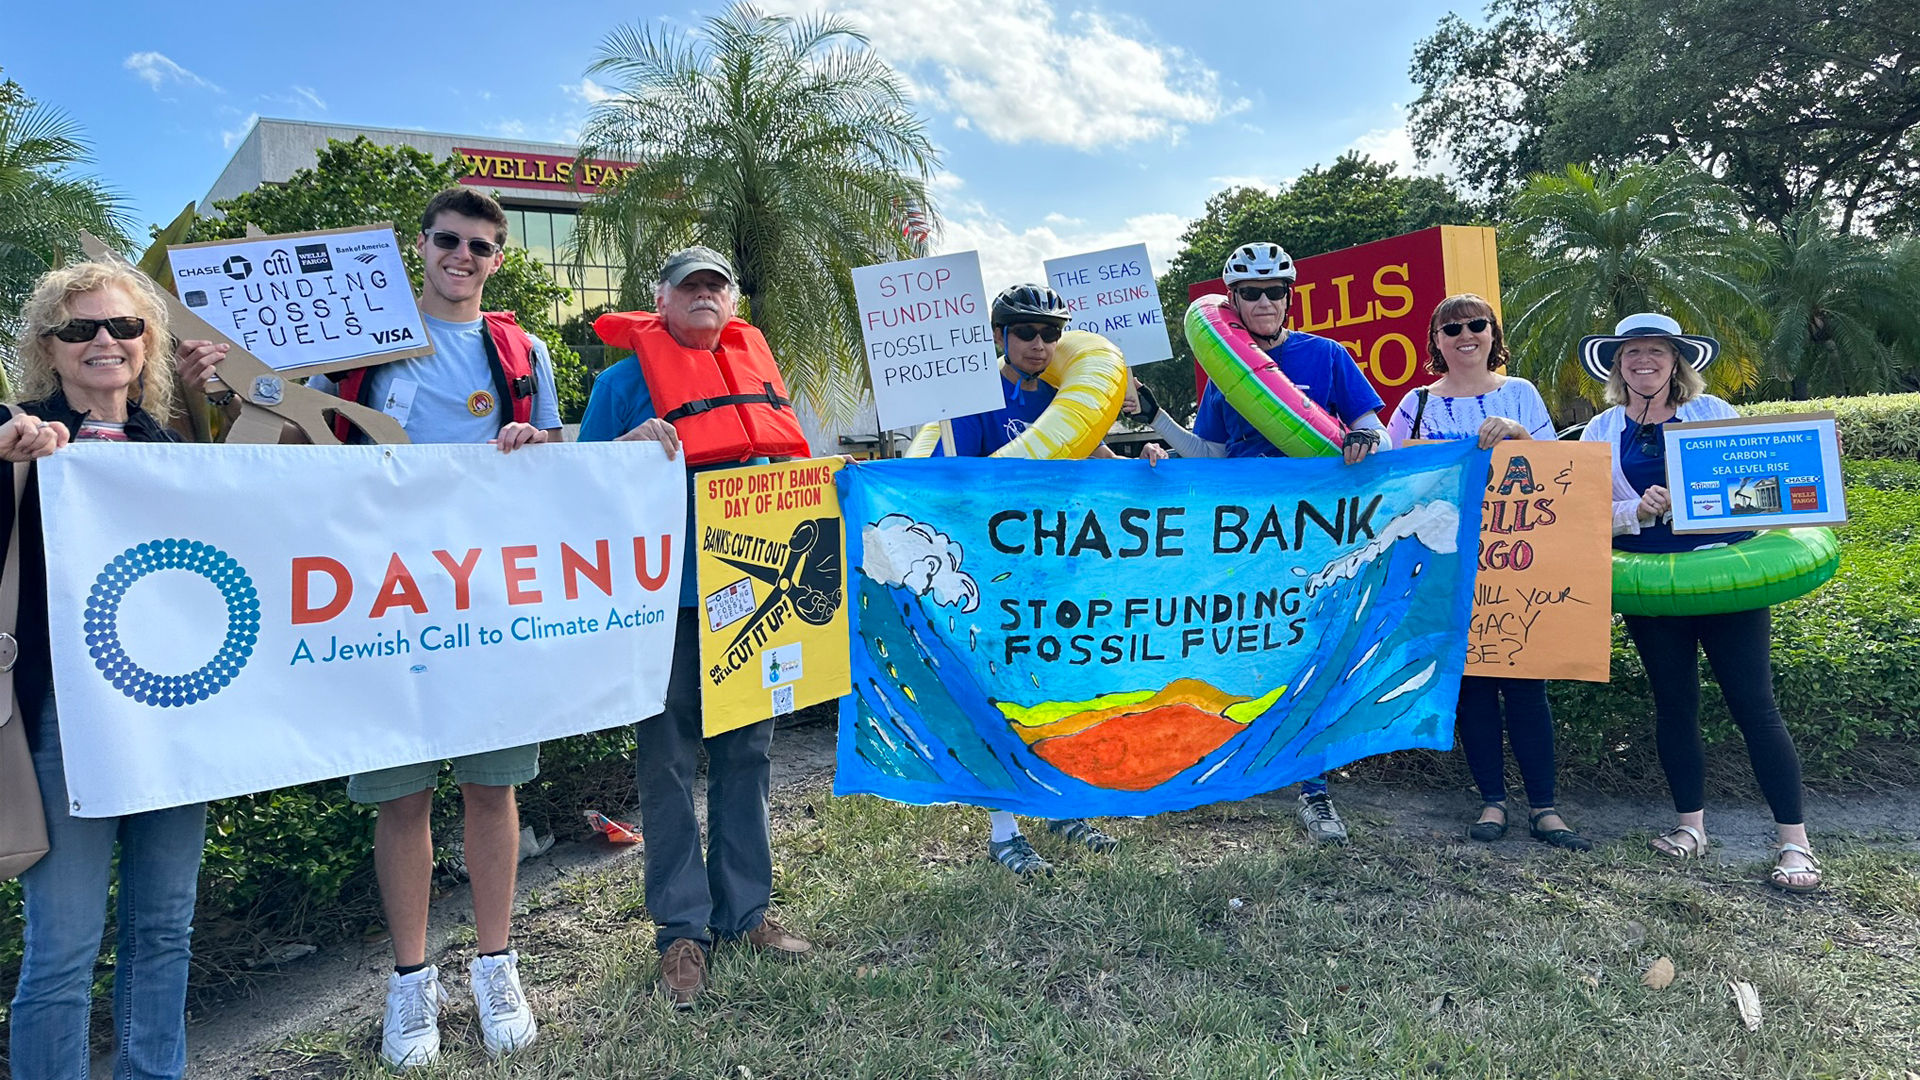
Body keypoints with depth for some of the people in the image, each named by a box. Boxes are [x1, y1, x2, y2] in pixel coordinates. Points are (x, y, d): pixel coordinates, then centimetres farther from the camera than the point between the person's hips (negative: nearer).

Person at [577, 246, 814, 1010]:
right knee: (668, 762, 2)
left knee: (746, 753, 11)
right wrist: (631, 442, -17)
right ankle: (682, 928, 14)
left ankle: (746, 909, 25)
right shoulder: (626, 379, 1)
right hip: (667, 598, -4)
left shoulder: (758, 370, 15)